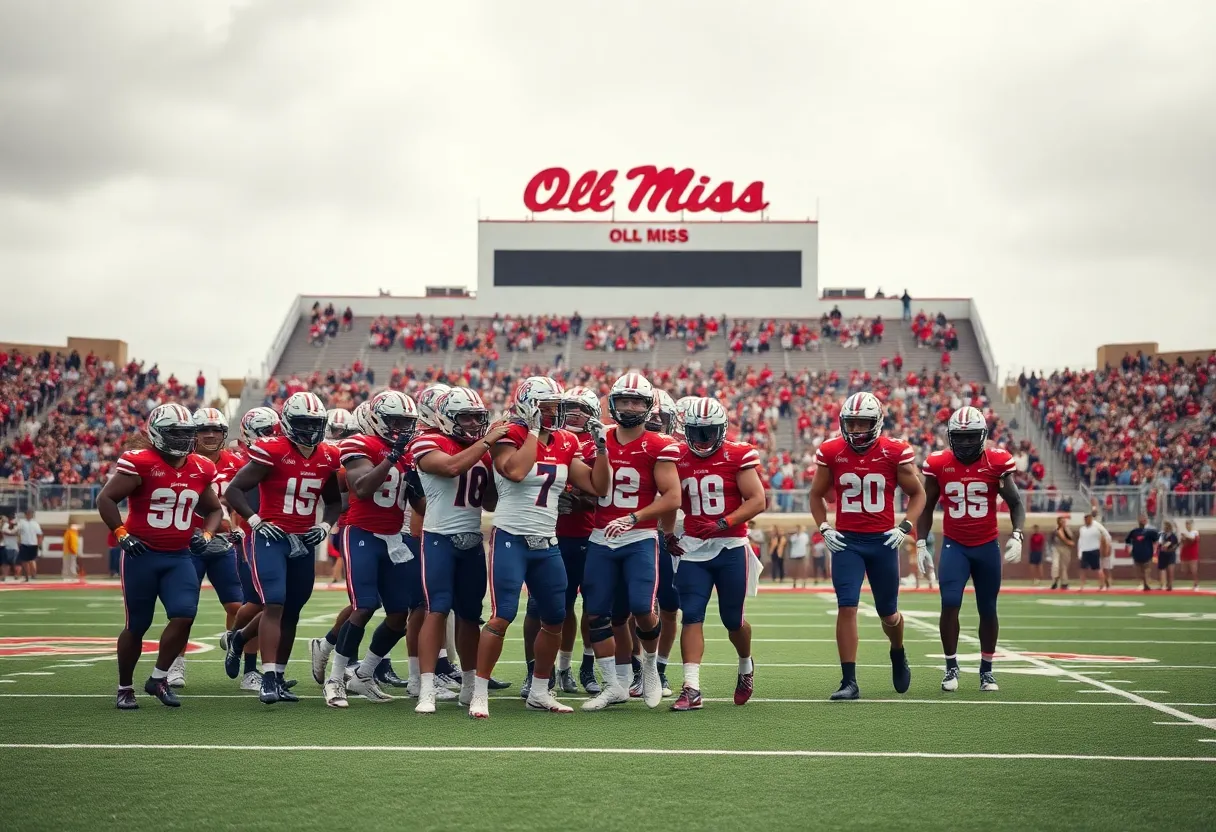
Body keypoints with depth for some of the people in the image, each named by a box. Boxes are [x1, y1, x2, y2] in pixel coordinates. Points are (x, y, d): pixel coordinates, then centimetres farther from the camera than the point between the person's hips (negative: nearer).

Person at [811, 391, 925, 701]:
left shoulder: (895, 452, -6)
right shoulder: (831, 452, -2)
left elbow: (917, 493, 5)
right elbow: (817, 495, 12)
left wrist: (905, 527, -8)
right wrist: (824, 529, -2)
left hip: (883, 540, 0)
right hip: (846, 541, 0)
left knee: (888, 612, 12)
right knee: (846, 608, -11)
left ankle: (898, 656, 44)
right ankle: (849, 682, -7)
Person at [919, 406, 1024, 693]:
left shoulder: (996, 462, -7)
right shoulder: (938, 464, -4)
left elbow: (1015, 503, 2)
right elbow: (927, 507, 8)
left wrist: (1016, 536, -13)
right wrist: (921, 544, 1)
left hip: (987, 546, 0)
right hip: (954, 545, 0)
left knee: (988, 610, 7)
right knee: (950, 604, -14)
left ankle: (986, 670, 22)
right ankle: (951, 668, -2)